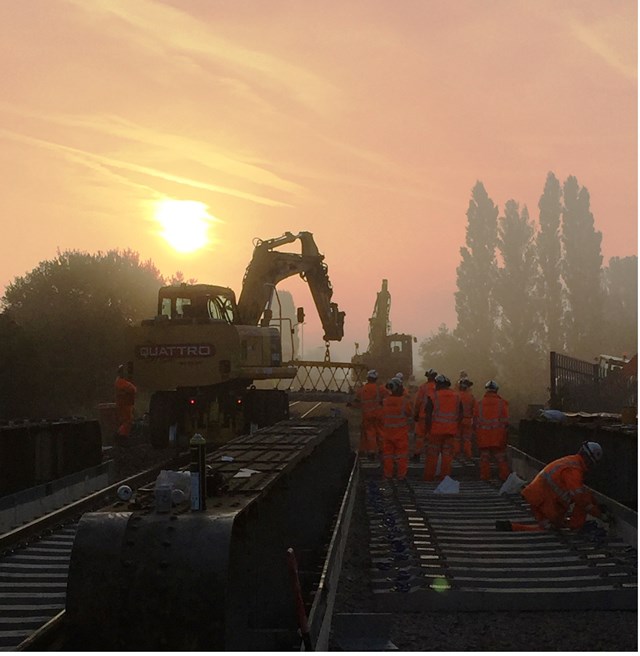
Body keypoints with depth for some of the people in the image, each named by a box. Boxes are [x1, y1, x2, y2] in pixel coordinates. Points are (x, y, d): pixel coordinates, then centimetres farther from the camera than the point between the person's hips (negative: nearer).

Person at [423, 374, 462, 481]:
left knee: (432, 454, 6)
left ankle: (429, 476, 9)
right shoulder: (456, 396, 6)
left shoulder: (433, 396, -8)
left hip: (436, 430, -3)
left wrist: (427, 429, -1)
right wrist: (457, 428, 16)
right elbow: (460, 414, 9)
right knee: (447, 454, 8)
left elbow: (428, 415, -10)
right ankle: (445, 476, 8)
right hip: (450, 431, 3)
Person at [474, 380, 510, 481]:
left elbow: (475, 419, 4)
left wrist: (476, 431, 13)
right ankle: (504, 475, 7)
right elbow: (505, 420, -4)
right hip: (498, 434, -1)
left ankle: (484, 475, 8)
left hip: (483, 434, 1)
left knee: (484, 455, 8)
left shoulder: (480, 403, 0)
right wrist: (505, 430, 7)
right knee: (500, 456, 7)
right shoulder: (502, 403, -4)